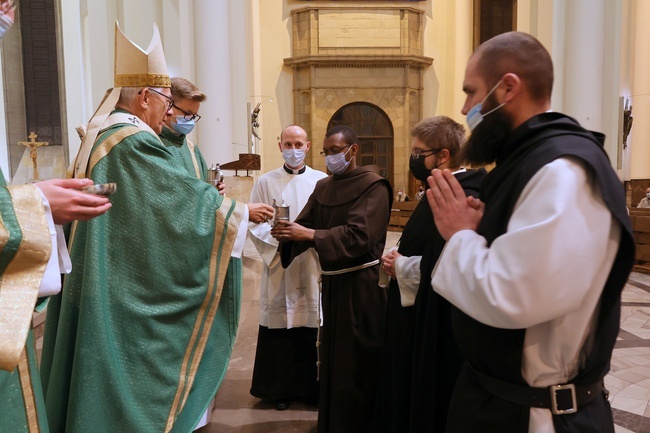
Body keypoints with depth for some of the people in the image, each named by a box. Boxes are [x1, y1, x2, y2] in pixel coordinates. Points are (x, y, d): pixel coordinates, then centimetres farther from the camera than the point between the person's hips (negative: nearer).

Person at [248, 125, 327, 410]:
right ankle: (281, 388, 20)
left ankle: (311, 387, 20)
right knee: (280, 329, 4)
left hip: (313, 267, 1)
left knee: (312, 328, 4)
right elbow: (255, 223, 0)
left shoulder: (322, 181, 5)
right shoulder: (265, 182, 5)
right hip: (278, 266, 0)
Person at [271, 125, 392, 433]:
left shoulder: (373, 186, -10)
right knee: (332, 357, 16)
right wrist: (288, 232, -19)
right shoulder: (322, 188, 11)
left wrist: (310, 235, -27)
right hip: (331, 281, 7)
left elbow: (359, 235, -22)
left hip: (361, 285, -6)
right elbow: (305, 223, 3)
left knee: (357, 363, 3)